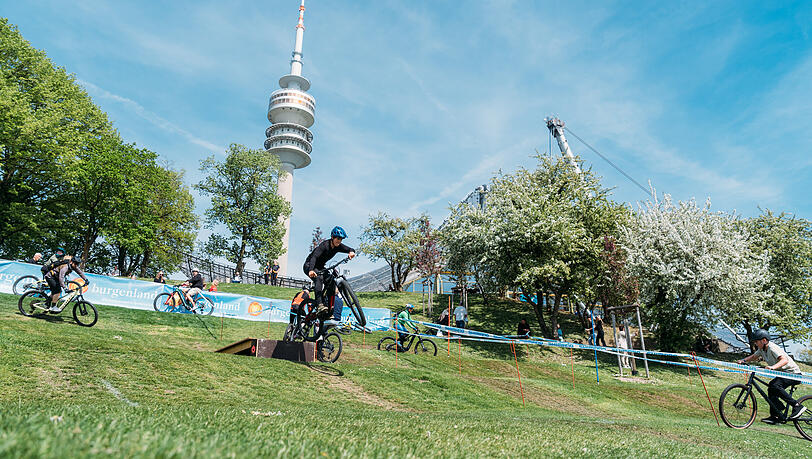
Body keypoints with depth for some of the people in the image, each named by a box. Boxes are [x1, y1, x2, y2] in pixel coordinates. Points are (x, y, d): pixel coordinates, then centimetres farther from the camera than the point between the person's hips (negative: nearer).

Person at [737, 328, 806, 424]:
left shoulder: (772, 348, -24)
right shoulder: (762, 349, 3)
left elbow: (785, 360, -38)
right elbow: (753, 357, 17)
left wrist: (773, 367, -52)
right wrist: (743, 360, -2)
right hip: (783, 373, 10)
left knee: (775, 385, -28)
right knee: (771, 389, 3)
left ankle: (797, 406, -20)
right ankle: (776, 416, 7)